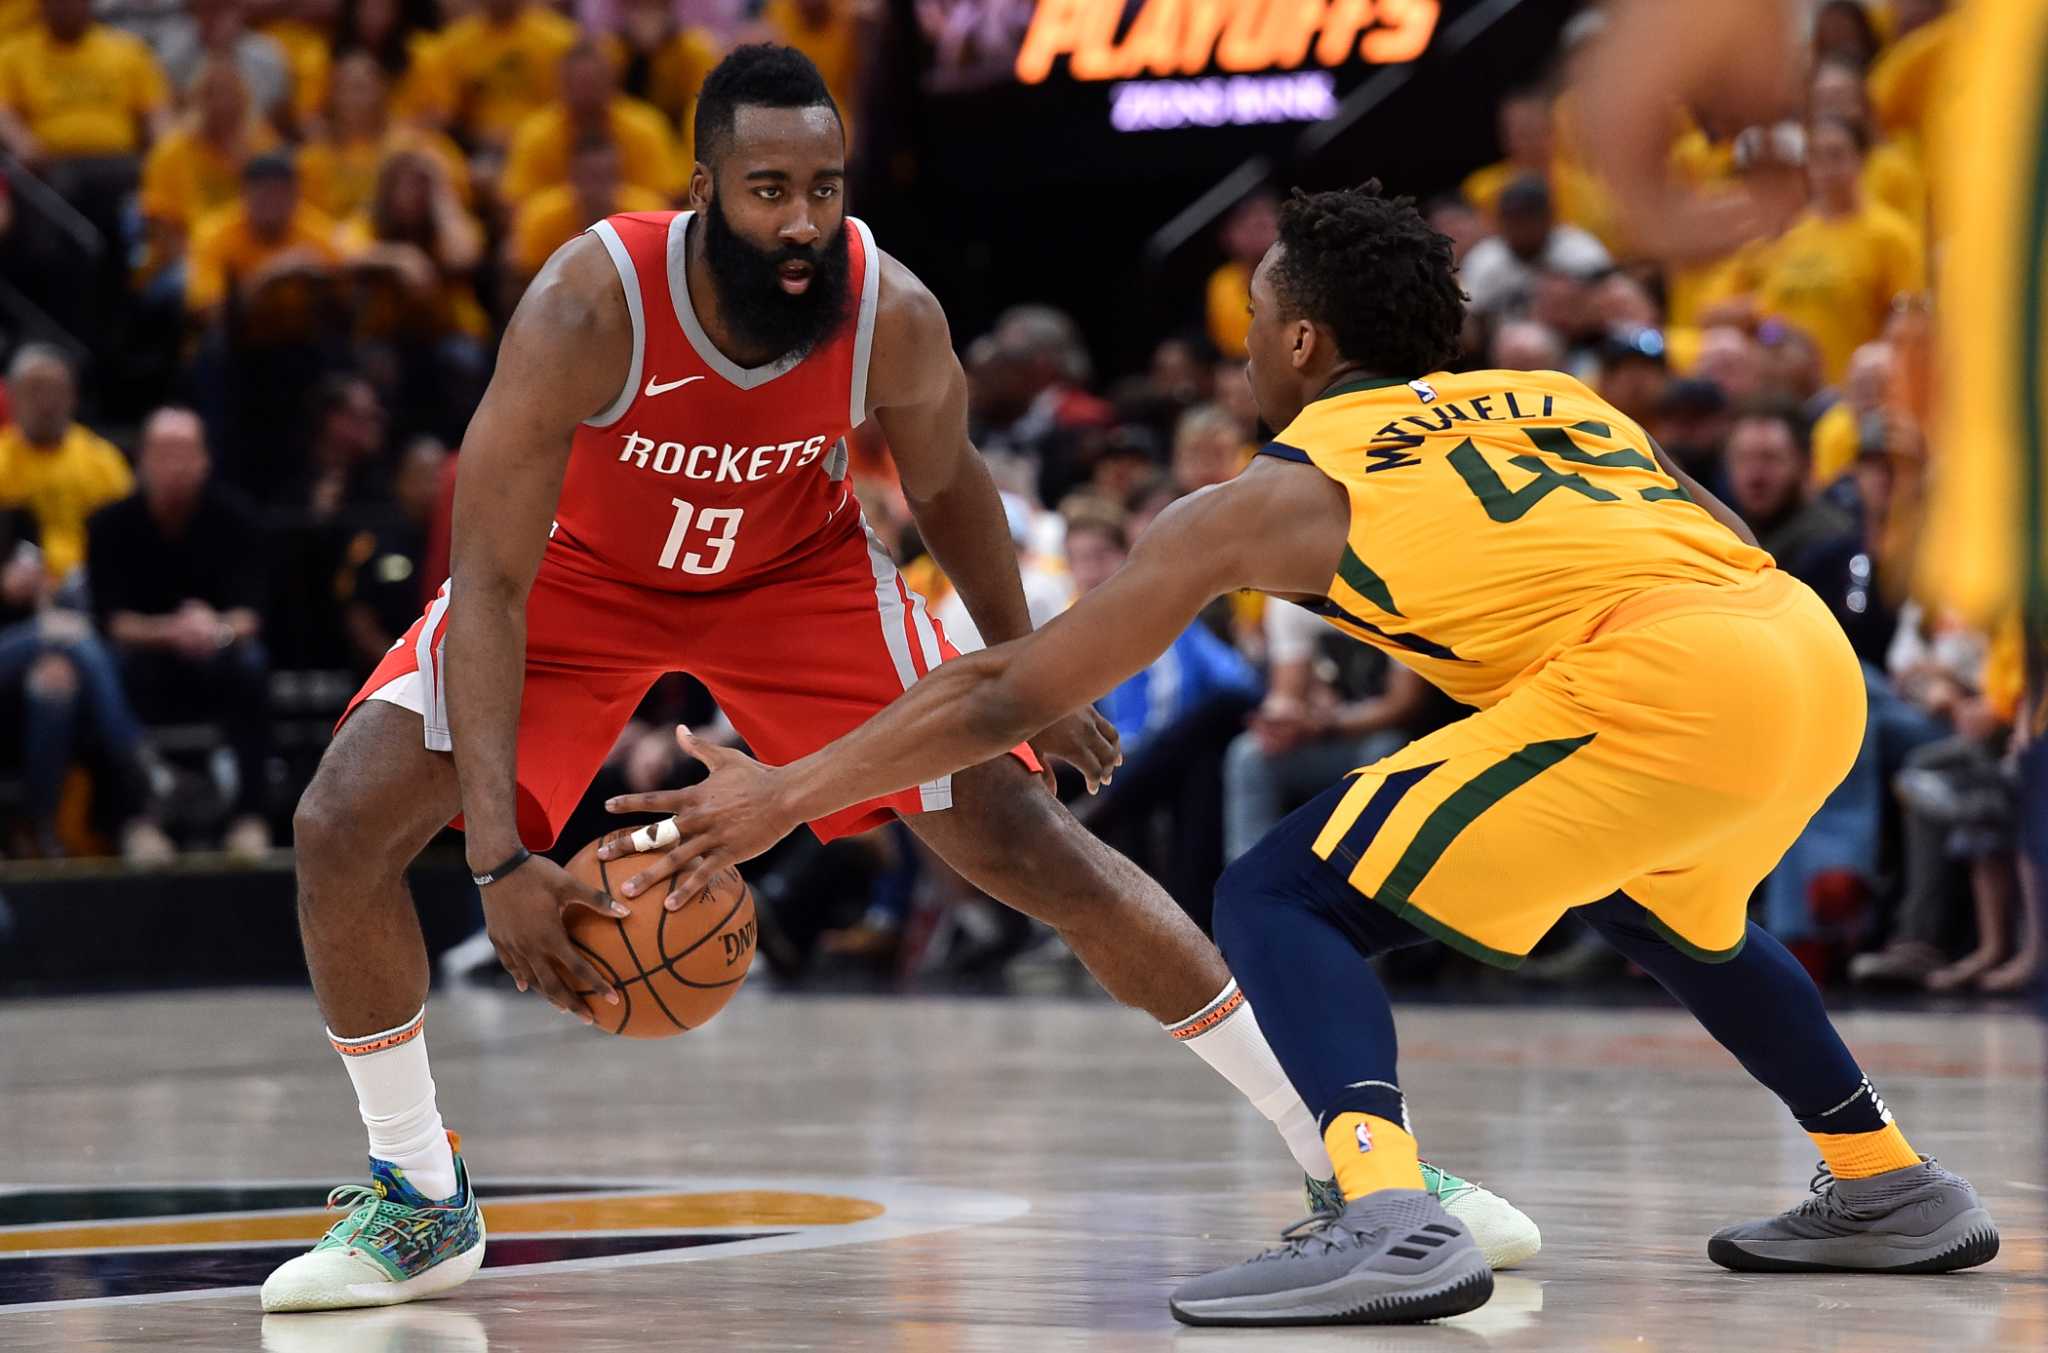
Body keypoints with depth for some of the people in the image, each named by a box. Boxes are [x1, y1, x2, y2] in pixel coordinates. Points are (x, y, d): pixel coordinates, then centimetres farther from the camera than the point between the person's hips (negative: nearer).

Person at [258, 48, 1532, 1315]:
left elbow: (946, 482, -3)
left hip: (796, 570, 1)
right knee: (342, 826, -19)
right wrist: (501, 858, -42)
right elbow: (490, 584, -34)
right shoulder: (589, 310, -37)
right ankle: (422, 1207, -1)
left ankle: (1342, 1148, 3)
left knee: (1028, 841, -7)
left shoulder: (894, 317, -28)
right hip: (580, 575, -1)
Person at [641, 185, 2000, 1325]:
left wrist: (787, 797, 22)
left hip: (1665, 684, -7)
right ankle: (1889, 1189, 44)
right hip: (1815, 655, 7)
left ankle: (1387, 1222, -22)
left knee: (1280, 900, 0)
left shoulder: (1277, 497, 13)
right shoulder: (1556, 396, 29)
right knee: (1656, 898, 38)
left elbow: (1010, 694, 16)